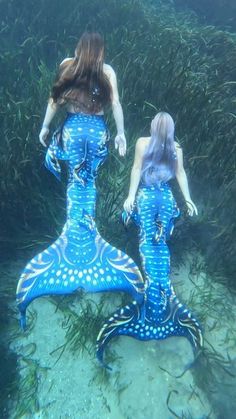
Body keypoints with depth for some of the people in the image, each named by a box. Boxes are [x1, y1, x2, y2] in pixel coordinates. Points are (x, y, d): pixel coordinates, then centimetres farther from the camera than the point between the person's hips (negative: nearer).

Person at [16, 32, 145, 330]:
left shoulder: (68, 65, 5)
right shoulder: (107, 71, 3)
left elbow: (55, 99, 3)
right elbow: (115, 103, -3)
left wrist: (45, 127, 10)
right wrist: (121, 133, 2)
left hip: (73, 128, 0)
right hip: (98, 130, 1)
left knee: (75, 181, 11)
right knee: (90, 180, 16)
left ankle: (75, 229, 8)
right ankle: (88, 227, 18)